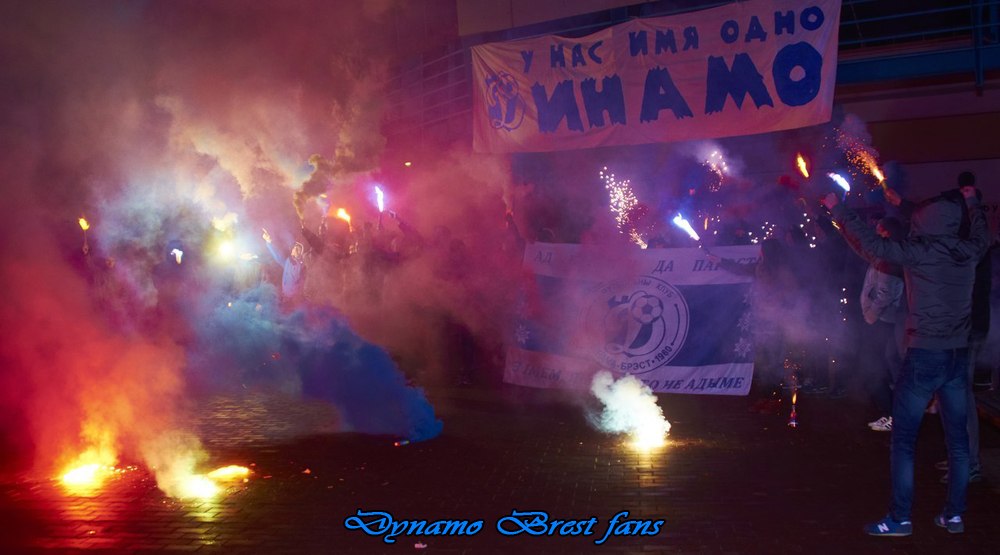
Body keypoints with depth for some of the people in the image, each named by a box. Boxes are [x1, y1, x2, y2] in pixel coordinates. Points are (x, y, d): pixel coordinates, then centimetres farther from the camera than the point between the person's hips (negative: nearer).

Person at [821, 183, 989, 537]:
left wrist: (837, 209, -2)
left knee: (903, 439, -1)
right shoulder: (968, 252, 3)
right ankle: (954, 515, 18)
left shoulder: (918, 253, -14)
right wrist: (972, 201, 43)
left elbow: (871, 244, -13)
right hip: (959, 356, 6)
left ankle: (900, 518, -2)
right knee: (957, 438, 12)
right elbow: (982, 235, 26)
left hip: (924, 356, -6)